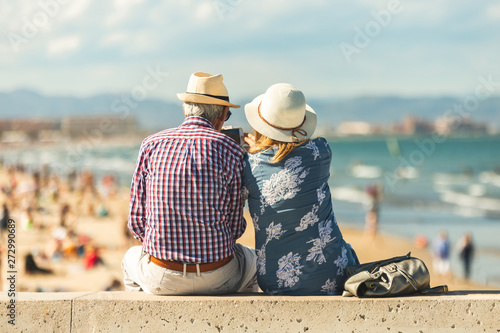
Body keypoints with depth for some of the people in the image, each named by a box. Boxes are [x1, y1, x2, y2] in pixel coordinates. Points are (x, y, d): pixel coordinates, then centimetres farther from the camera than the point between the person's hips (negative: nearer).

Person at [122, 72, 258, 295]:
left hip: (160, 279, 1)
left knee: (132, 258, 38)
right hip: (217, 279, -1)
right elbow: (235, 227, -1)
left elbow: (136, 222, 2)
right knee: (250, 258, 35)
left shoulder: (151, 146, 0)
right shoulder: (231, 151, -4)